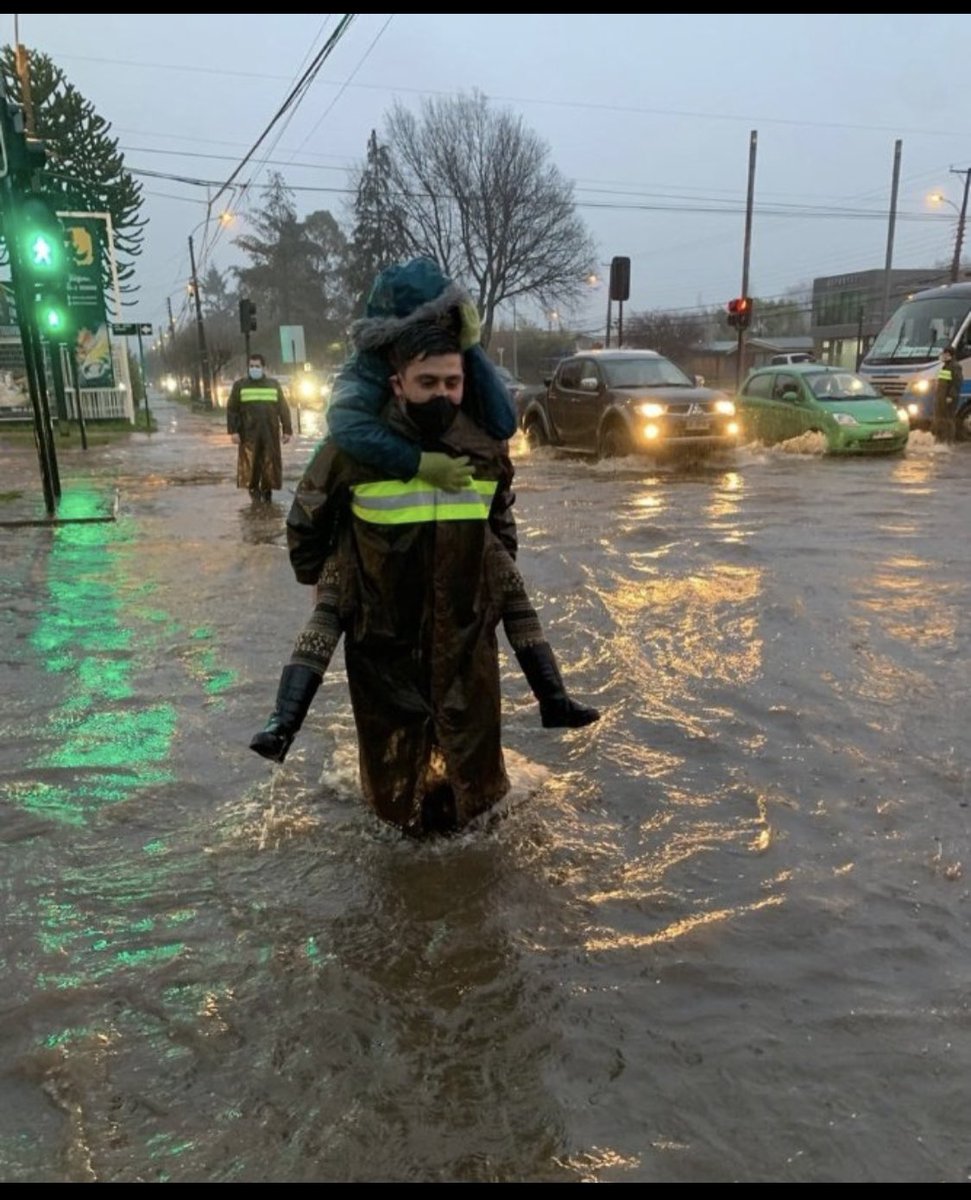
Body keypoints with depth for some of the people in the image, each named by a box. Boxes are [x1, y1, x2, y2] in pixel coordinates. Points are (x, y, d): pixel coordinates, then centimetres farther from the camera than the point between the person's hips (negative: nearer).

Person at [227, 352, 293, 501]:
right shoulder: (240, 385, 7)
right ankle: (254, 491, 11)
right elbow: (231, 409, 3)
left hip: (270, 434, 1)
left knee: (270, 465, 2)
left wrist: (287, 430, 3)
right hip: (248, 434, -1)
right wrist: (233, 431, -7)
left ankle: (267, 492, 15)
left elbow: (283, 409, 10)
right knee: (250, 465, -1)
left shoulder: (274, 384, 11)